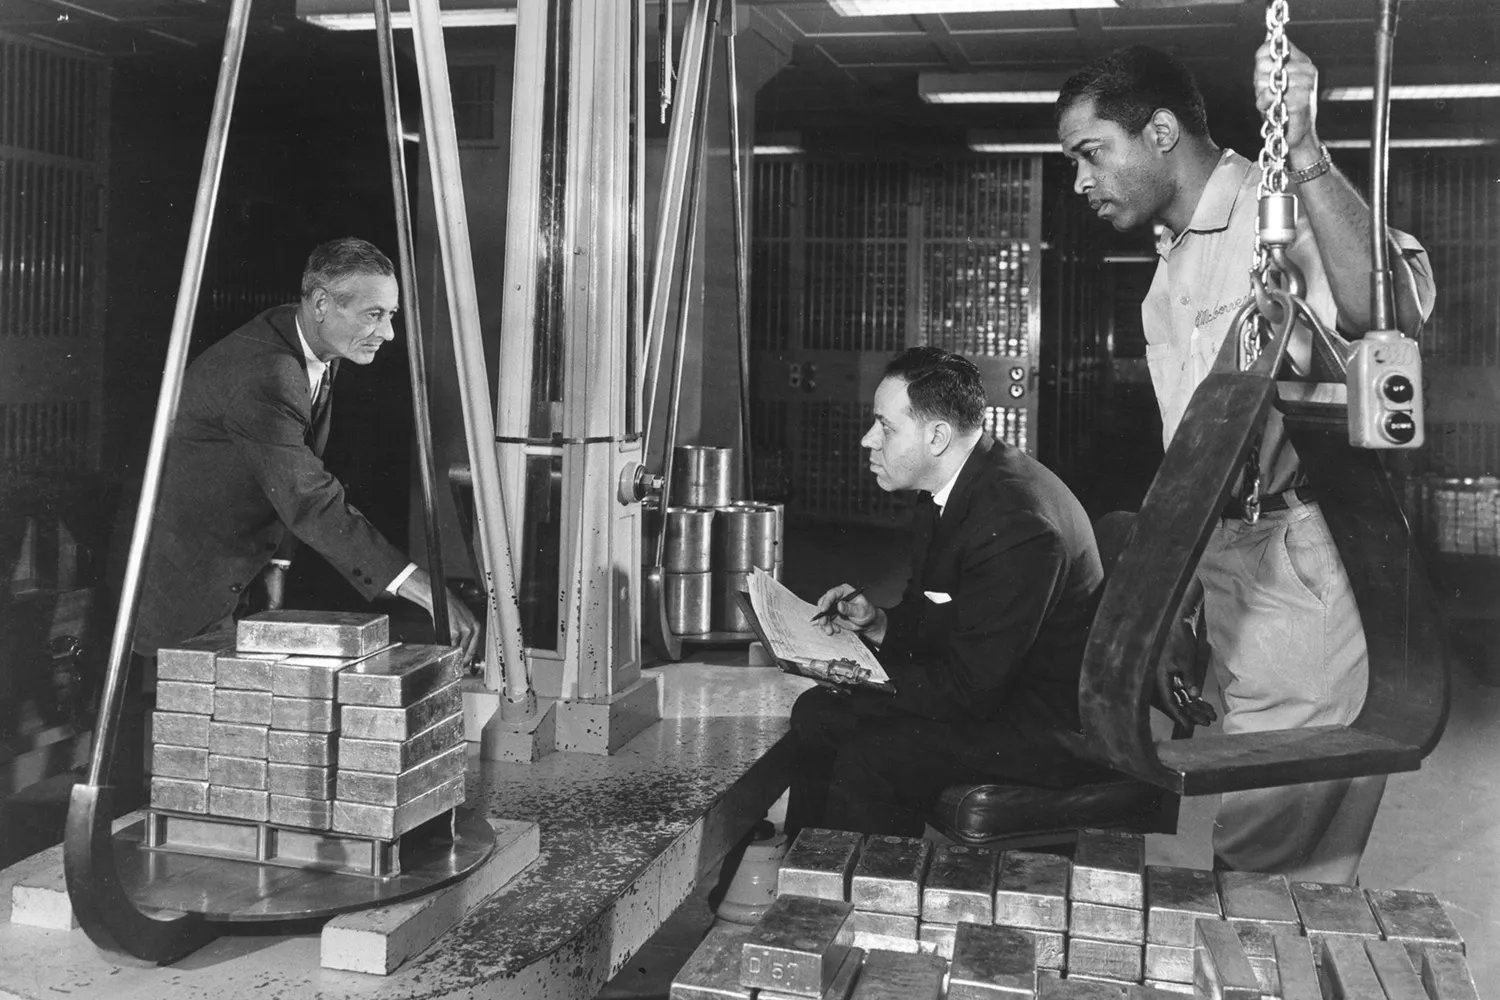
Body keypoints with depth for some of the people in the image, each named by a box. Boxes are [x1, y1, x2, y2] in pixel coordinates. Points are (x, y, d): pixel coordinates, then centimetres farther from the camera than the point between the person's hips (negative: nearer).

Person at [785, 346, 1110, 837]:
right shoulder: (951, 487, 3)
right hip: (987, 689, 10)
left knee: (868, 757, -24)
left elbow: (972, 689, -26)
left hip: (1052, 727, -10)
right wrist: (878, 622, -3)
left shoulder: (1015, 524, -28)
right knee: (817, 714, 5)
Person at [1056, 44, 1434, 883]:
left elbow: (1394, 312, -34)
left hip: (1305, 571, -9)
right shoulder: (1175, 262, 17)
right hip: (1228, 558, 9)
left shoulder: (1285, 208, -12)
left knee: (1271, 871, -4)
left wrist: (1305, 157, -43)